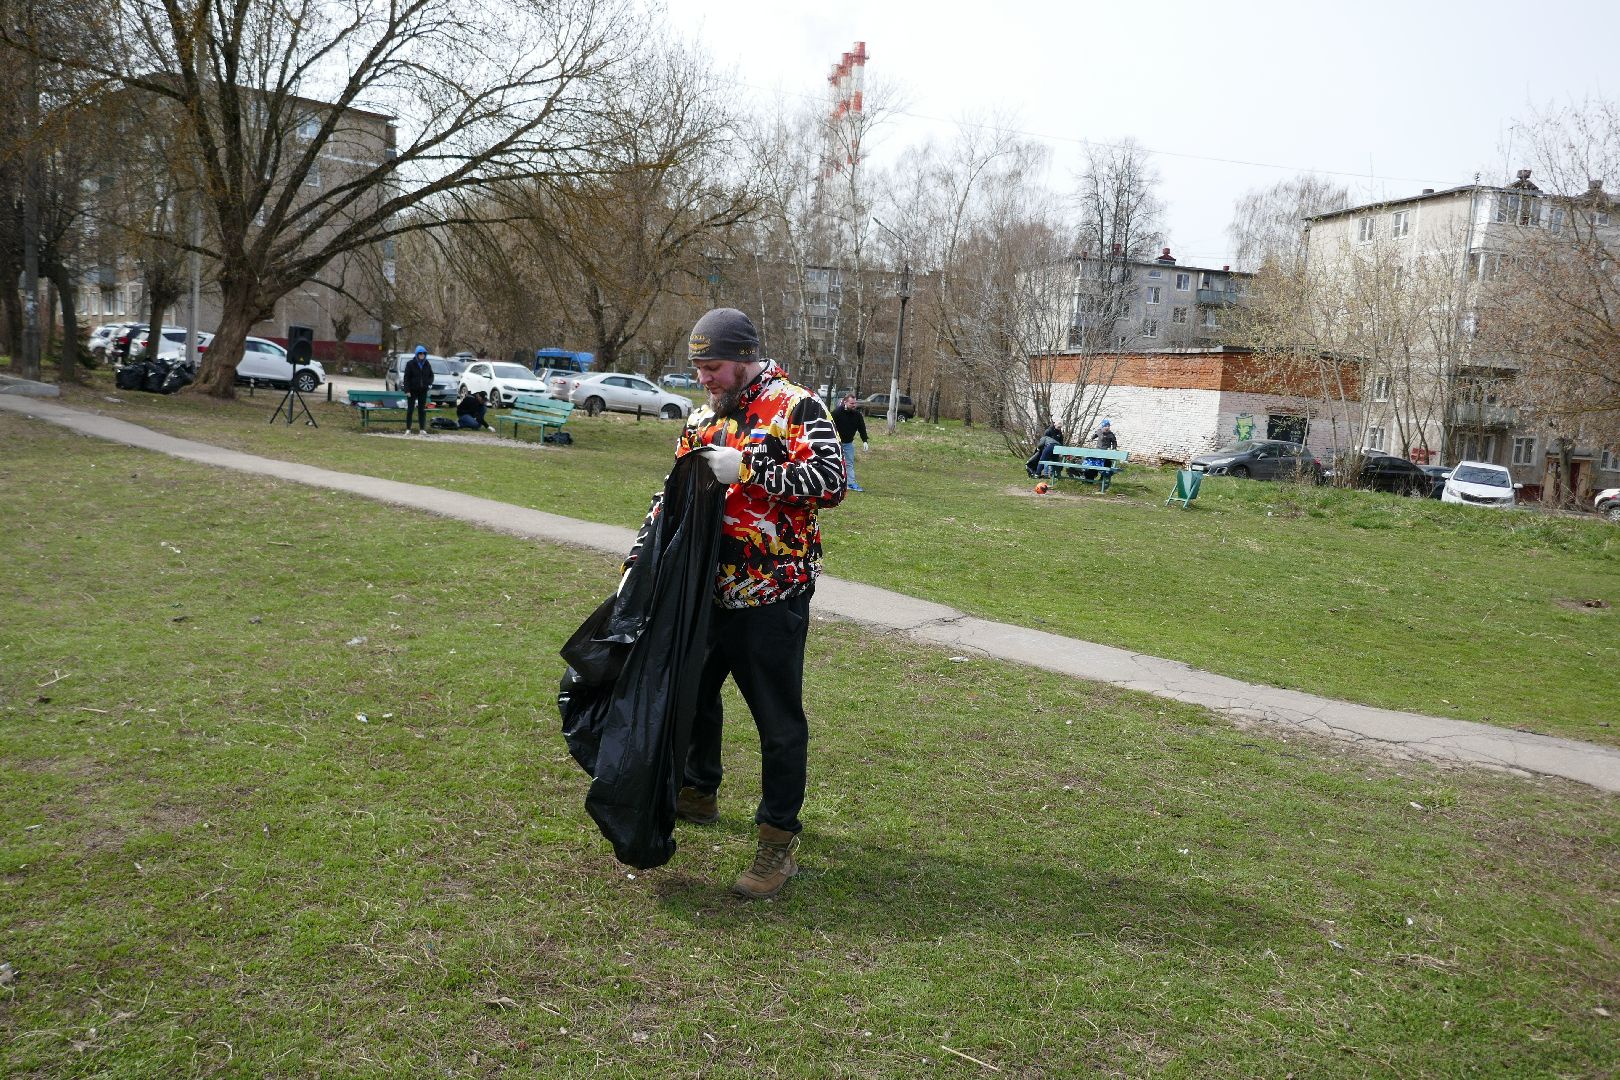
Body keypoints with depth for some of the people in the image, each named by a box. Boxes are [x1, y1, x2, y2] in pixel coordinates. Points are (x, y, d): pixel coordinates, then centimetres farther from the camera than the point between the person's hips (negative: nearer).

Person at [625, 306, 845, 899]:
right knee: (692, 691, 22)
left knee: (778, 719, 1)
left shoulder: (794, 407, -10)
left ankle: (779, 843, 13)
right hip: (710, 588, 8)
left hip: (773, 595, -8)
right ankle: (697, 793, 45)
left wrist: (747, 467, -24)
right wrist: (637, 560, 9)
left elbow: (831, 480, -23)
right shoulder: (703, 417, 11)